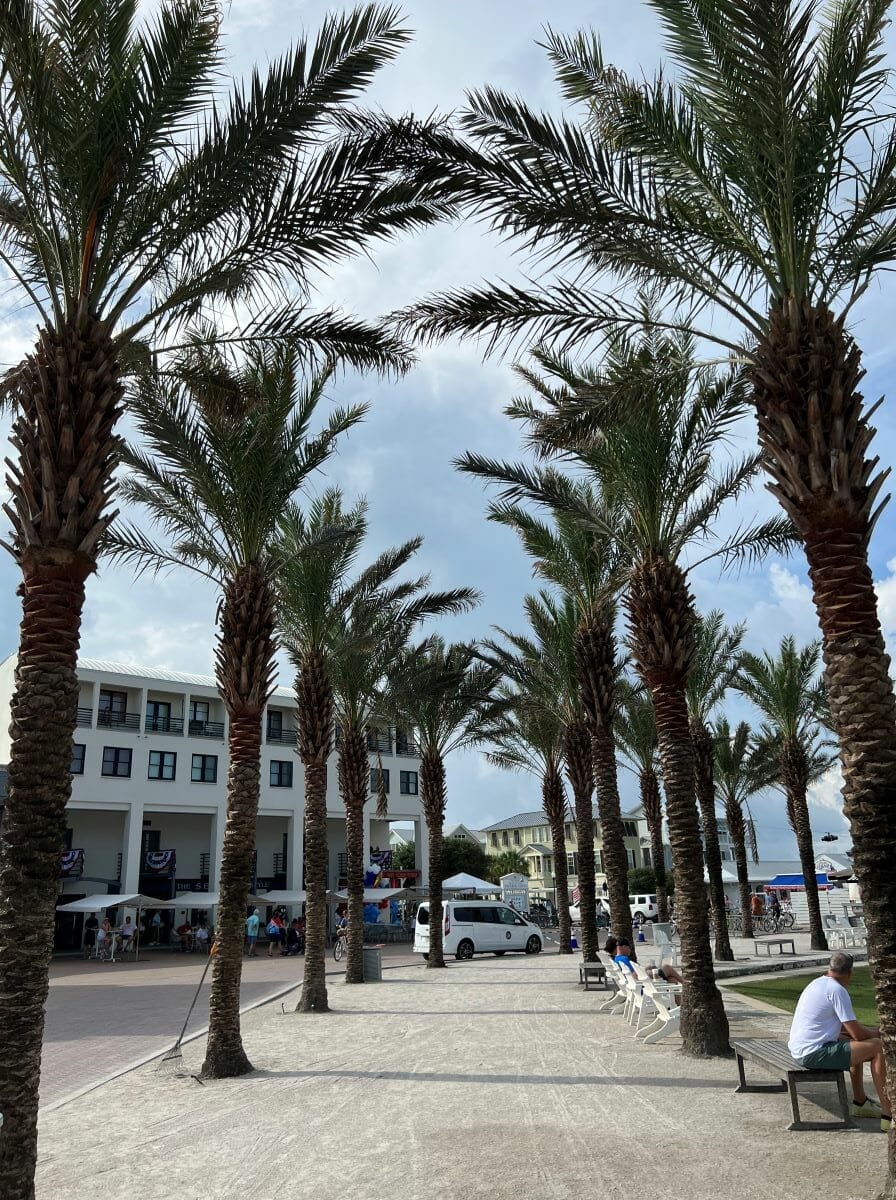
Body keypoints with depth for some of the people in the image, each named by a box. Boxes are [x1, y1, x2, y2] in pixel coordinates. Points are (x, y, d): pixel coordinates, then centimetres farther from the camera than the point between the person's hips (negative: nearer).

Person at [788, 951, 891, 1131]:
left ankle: (860, 1102, 35)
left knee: (857, 1045, 29)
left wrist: (870, 1032, 21)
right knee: (877, 1047, -8)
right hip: (814, 1054, -9)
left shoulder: (817, 983, 15)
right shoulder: (837, 990, -13)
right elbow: (857, 1033, -12)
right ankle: (888, 1115, -7)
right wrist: (877, 1033, 9)